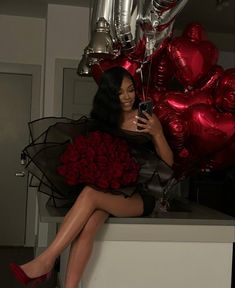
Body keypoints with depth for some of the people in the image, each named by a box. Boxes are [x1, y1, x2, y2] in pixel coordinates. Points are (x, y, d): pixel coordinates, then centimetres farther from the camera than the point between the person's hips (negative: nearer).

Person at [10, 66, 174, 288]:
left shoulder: (147, 119, 6)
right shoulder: (103, 120, 13)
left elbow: (168, 163, 4)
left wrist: (157, 133, -12)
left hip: (140, 196, -2)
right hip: (108, 190, 3)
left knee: (90, 193, -32)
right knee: (88, 225, -33)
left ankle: (45, 262, -30)